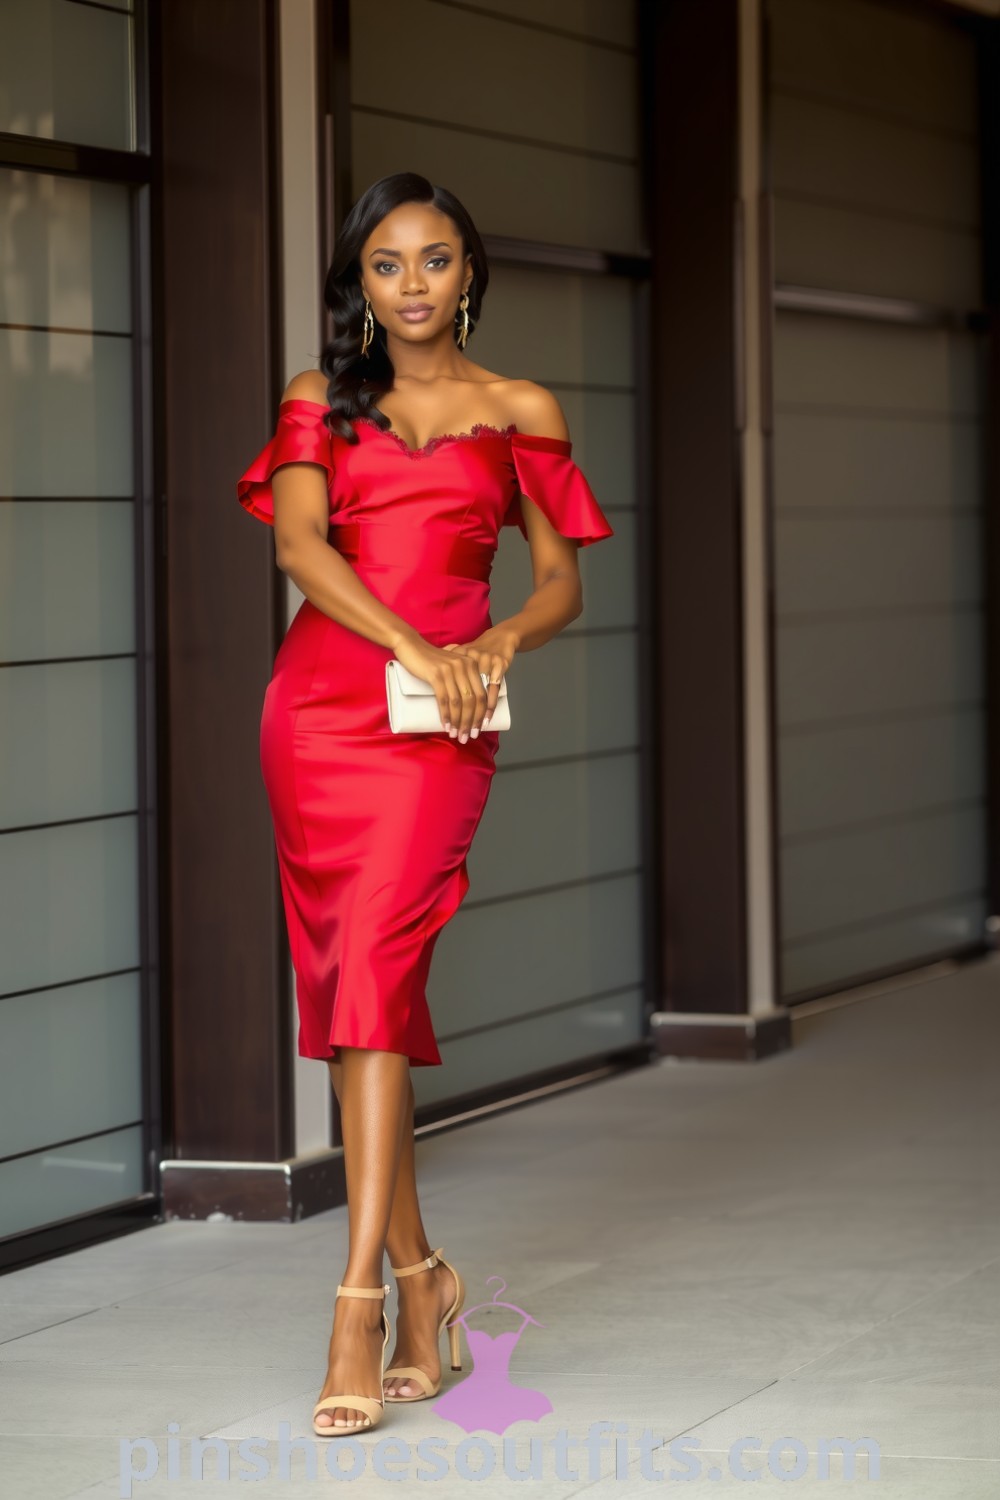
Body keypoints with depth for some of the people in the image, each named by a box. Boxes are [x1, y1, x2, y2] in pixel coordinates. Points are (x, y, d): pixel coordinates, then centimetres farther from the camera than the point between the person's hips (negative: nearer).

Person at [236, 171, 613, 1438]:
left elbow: (561, 582, 12)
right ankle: (419, 1278, 16)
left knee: (375, 964, -18)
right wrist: (410, 643, -17)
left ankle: (359, 1304, -22)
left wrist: (495, 644, -9)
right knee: (352, 981, 4)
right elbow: (299, 543, -3)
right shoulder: (321, 400, 12)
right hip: (320, 702, 3)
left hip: (442, 718, -3)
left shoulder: (520, 413, 11)